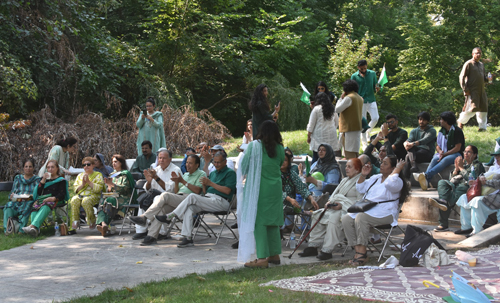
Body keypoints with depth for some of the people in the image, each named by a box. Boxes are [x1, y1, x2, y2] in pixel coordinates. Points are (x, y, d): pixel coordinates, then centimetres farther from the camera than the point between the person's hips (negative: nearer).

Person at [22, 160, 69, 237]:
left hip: (55, 200, -4)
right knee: (35, 207, -34)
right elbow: (38, 192, 16)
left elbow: (62, 194, 1)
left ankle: (32, 226, -62)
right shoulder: (44, 178, 30)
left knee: (45, 207, -40)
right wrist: (43, 180, 7)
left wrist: (53, 198, -19)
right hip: (42, 199, 4)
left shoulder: (61, 180, 16)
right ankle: (36, 229, -57)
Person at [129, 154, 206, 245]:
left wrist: (183, 182, -7)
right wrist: (176, 182, 5)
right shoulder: (185, 174, 31)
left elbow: (197, 190, -9)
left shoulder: (201, 174, 8)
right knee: (161, 208, -23)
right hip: (178, 199, 7)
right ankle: (152, 236, -29)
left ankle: (144, 217, -28)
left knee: (165, 195, -28)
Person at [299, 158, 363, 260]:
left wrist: (342, 205, -21)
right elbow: (335, 194, 26)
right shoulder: (344, 180, 26)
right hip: (335, 208, 10)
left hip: (349, 210, -9)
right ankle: (313, 247, -6)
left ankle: (327, 251, -33)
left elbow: (360, 202, -15)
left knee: (333, 217, -35)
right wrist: (330, 202, 3)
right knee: (318, 215, -6)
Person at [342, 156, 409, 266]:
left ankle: (362, 254, -30)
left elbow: (390, 183, -29)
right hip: (366, 210, 8)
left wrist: (398, 169, -17)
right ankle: (357, 251, -17)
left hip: (384, 214, -8)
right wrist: (363, 175, 14)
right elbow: (361, 188, 29)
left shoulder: (397, 181, -3)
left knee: (361, 217, -34)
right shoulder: (376, 178, 21)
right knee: (346, 219, -14)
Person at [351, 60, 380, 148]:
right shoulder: (354, 76, 0)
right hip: (361, 102, -2)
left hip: (371, 101, 2)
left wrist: (376, 89, -12)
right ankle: (364, 143, 9)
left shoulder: (372, 74, 5)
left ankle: (368, 132, 17)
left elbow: (375, 87, 11)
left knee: (375, 118, -13)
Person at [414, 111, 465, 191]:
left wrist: (444, 154, -18)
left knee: (445, 160, -37)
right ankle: (425, 182, -49)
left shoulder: (457, 131, -5)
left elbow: (457, 148, -11)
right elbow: (438, 146, 18)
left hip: (456, 154, -5)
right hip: (444, 154, 5)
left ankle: (425, 175, -53)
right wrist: (440, 151, -7)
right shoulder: (441, 131, 16)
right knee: (435, 159, -28)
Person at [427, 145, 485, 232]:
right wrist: (456, 168, 9)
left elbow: (471, 179, -7)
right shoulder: (463, 162, 32)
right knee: (442, 182, -25)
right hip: (454, 184, 5)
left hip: (465, 186, -5)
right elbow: (451, 179, 25)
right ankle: (444, 201, -46)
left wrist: (461, 167, -1)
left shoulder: (477, 165, 13)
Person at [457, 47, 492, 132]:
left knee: (483, 108, 6)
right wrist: (465, 89, -14)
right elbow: (462, 77, -8)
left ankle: (482, 127, 13)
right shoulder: (469, 64, -4)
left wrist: (488, 79, 2)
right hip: (472, 91, -7)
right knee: (473, 107, -14)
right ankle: (461, 121, 2)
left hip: (481, 90, 7)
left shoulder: (481, 64, 18)